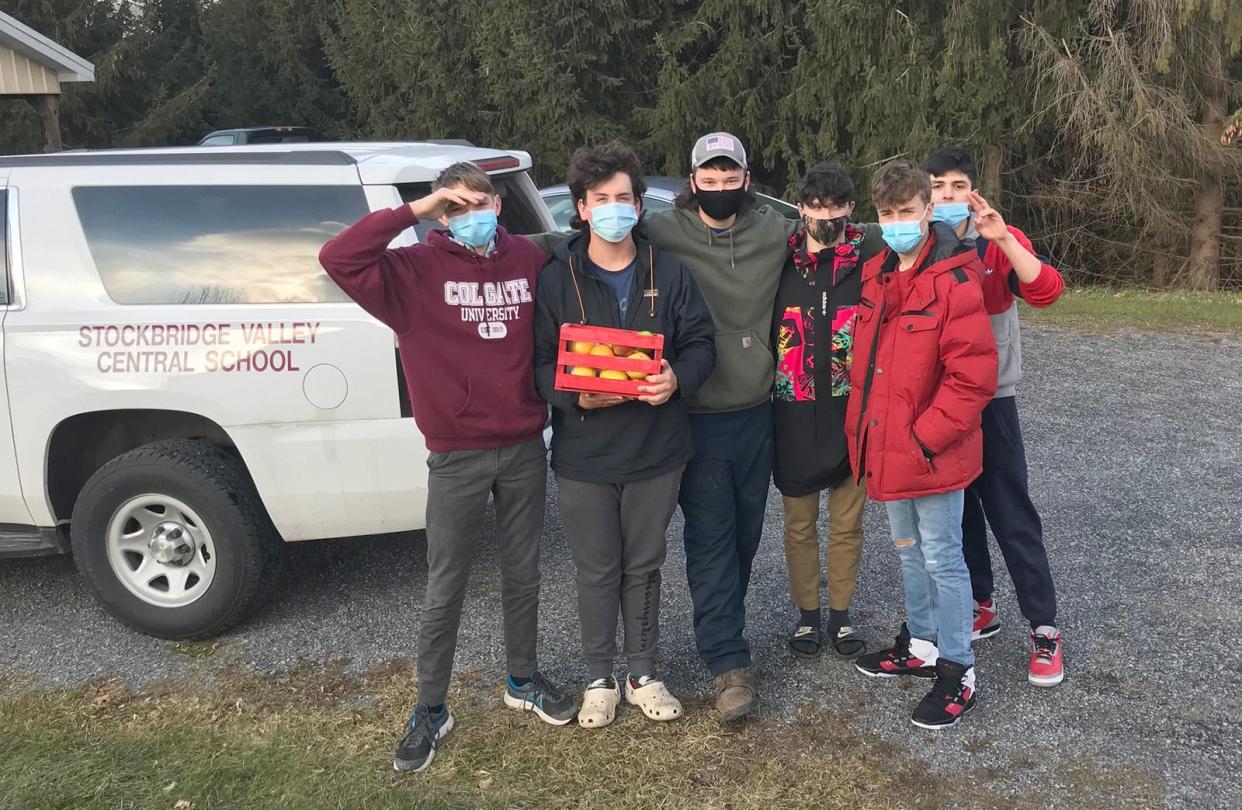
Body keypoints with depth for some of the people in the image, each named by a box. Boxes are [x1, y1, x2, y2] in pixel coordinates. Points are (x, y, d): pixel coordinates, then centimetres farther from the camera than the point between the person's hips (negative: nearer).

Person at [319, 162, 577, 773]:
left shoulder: (530, 260, 2)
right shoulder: (416, 270, -9)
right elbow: (337, 259, -23)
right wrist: (414, 211, -23)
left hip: (525, 447, 3)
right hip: (457, 456, -3)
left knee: (523, 574, 18)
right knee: (445, 589, 8)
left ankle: (523, 681, 38)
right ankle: (430, 710, 25)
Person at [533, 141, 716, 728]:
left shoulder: (668, 273, 2)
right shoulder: (555, 279, -3)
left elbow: (700, 342, 3)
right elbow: (539, 360, -4)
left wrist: (677, 379, -18)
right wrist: (577, 395, -23)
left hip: (655, 450, 2)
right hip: (583, 455, -1)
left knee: (644, 567, 15)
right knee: (597, 572, 11)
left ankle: (643, 675, 33)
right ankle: (600, 680, 30)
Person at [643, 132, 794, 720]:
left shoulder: (775, 234, 2)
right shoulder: (663, 234, -8)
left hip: (756, 412, 4)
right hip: (697, 419, -4)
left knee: (746, 530, 16)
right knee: (710, 537, 0)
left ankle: (721, 625, 36)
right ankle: (728, 661, 8)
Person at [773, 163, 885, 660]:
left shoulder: (869, 260, -2)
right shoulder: (781, 263, 0)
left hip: (851, 412, 0)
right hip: (794, 415, 1)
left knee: (847, 523, 11)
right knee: (799, 524, 11)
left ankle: (841, 614, 26)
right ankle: (807, 614, 27)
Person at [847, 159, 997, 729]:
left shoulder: (954, 281, -17)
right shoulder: (874, 276, 6)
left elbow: (973, 378, -20)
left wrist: (923, 438, -20)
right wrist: (861, 426, 6)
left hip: (932, 454, -7)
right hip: (884, 450, 8)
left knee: (942, 559, 4)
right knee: (909, 552, 21)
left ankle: (958, 672, 19)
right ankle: (921, 645, 39)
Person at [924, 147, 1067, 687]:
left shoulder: (1000, 243, -6)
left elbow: (1046, 291, -22)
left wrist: (1001, 239, -31)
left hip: (989, 399, -3)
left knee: (1012, 516, 1)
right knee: (955, 511, 13)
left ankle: (1044, 628, 12)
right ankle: (980, 608, 29)